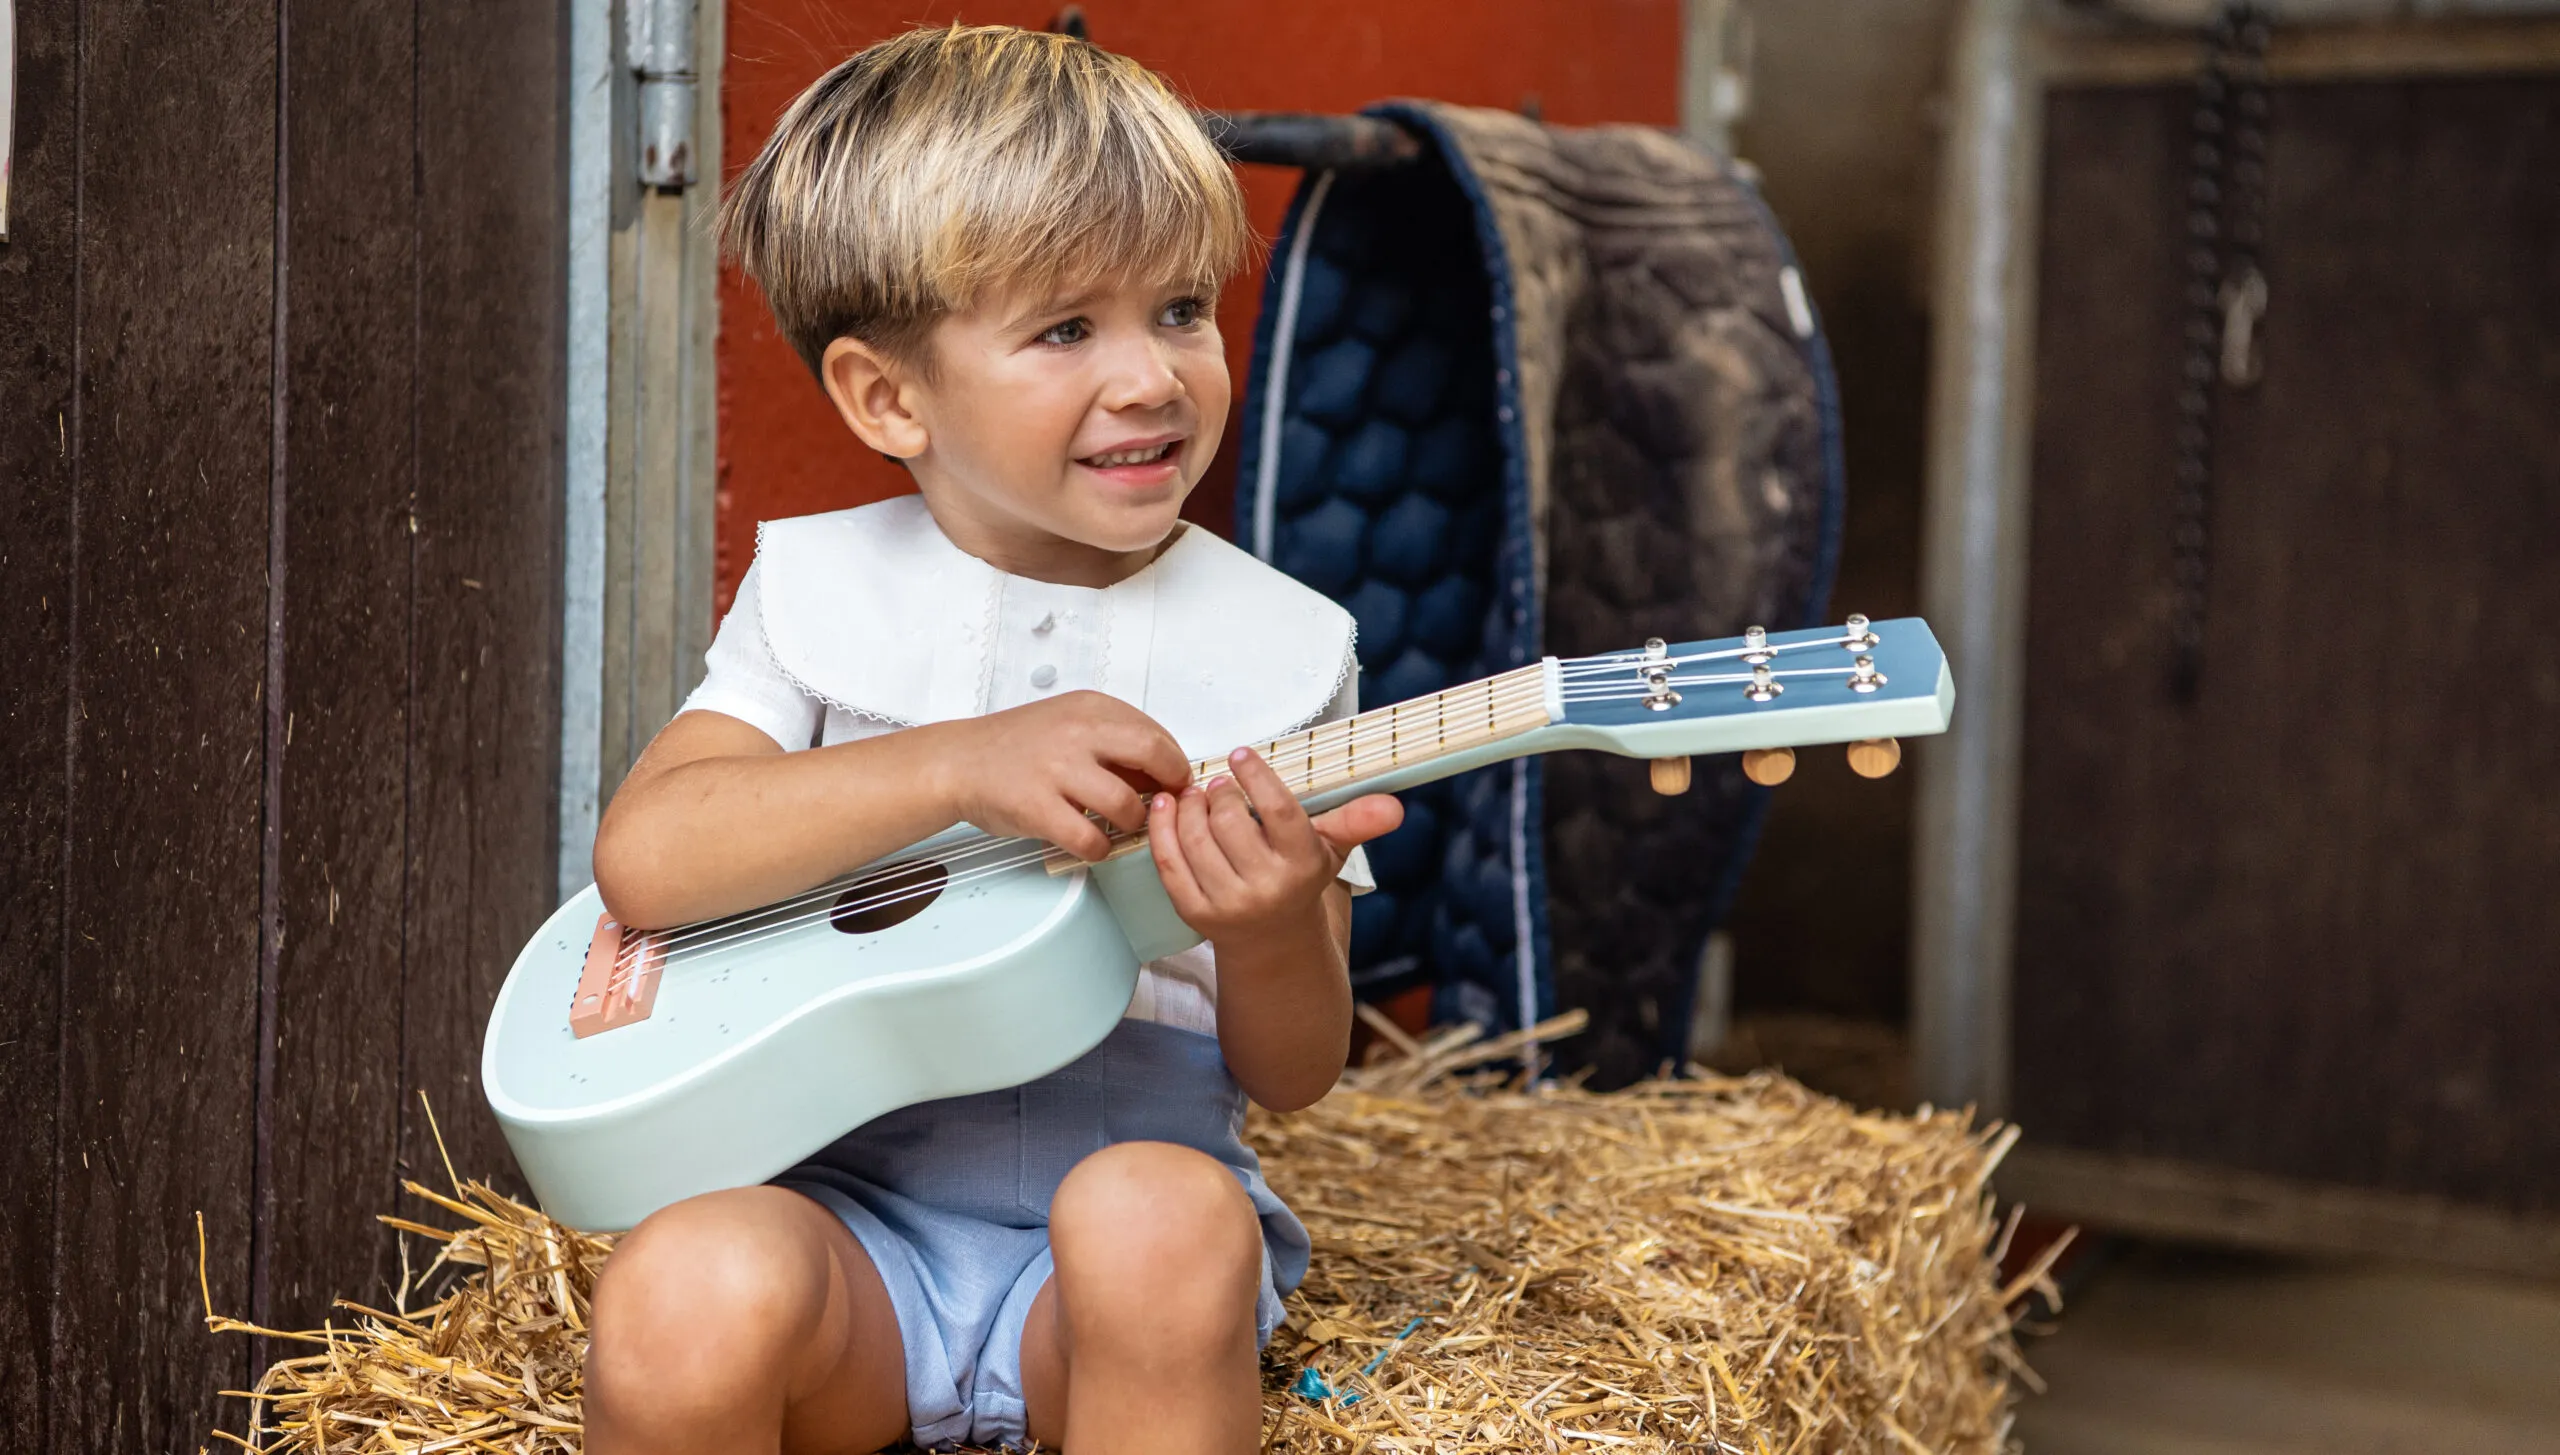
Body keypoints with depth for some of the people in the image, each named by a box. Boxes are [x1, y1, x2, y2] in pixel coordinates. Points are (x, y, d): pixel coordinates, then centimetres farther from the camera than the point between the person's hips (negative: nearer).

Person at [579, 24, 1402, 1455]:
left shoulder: (1280, 644, 3)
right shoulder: (821, 588, 5)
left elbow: (1292, 1075, 5)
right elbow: (642, 858, -11)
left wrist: (1277, 935, -20)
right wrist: (959, 765, -23)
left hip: (1132, 1184, 0)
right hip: (844, 1204, 0)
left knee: (1158, 1217, -35)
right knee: (687, 1296, -33)